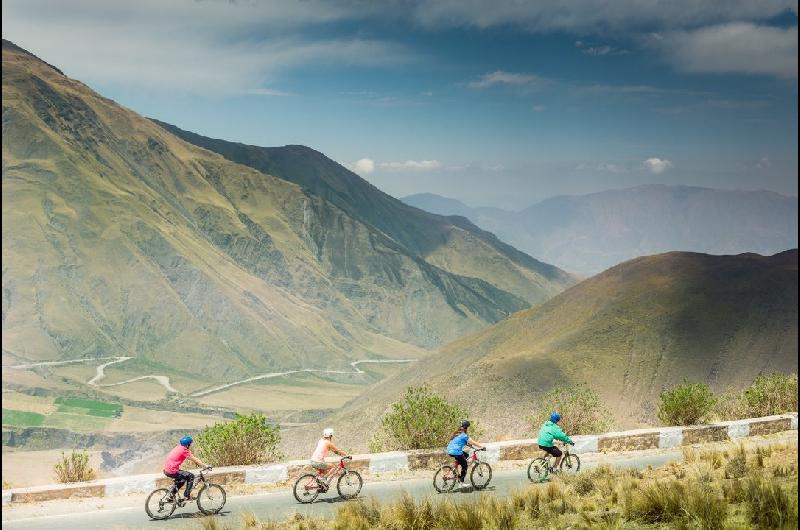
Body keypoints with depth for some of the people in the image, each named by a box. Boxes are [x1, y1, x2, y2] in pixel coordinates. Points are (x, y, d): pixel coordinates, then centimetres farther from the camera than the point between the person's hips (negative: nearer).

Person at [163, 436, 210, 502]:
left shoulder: (178, 448, 17)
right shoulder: (184, 450, -11)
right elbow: (195, 459, -8)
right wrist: (205, 466, -2)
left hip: (166, 470, 9)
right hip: (172, 471, -9)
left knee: (183, 478, 28)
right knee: (191, 476, -2)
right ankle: (186, 496, -1)